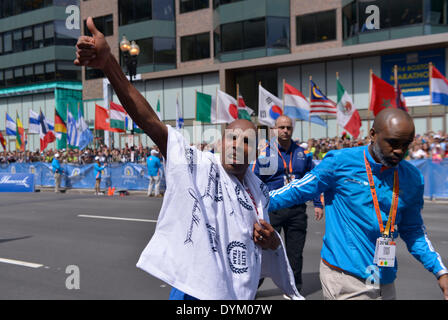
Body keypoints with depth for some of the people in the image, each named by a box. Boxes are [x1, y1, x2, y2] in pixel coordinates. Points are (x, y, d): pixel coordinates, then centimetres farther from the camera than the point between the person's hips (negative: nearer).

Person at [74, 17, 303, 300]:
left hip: (240, 294, 5)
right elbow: (150, 121, -23)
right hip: (195, 290, -5)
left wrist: (271, 240, -3)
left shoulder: (259, 190, 6)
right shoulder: (197, 165, -9)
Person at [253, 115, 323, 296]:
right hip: (272, 208, -3)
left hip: (297, 210, 3)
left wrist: (318, 204, 10)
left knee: (295, 253, 12)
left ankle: (294, 289, 27)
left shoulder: (302, 153, 7)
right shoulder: (264, 153, -3)